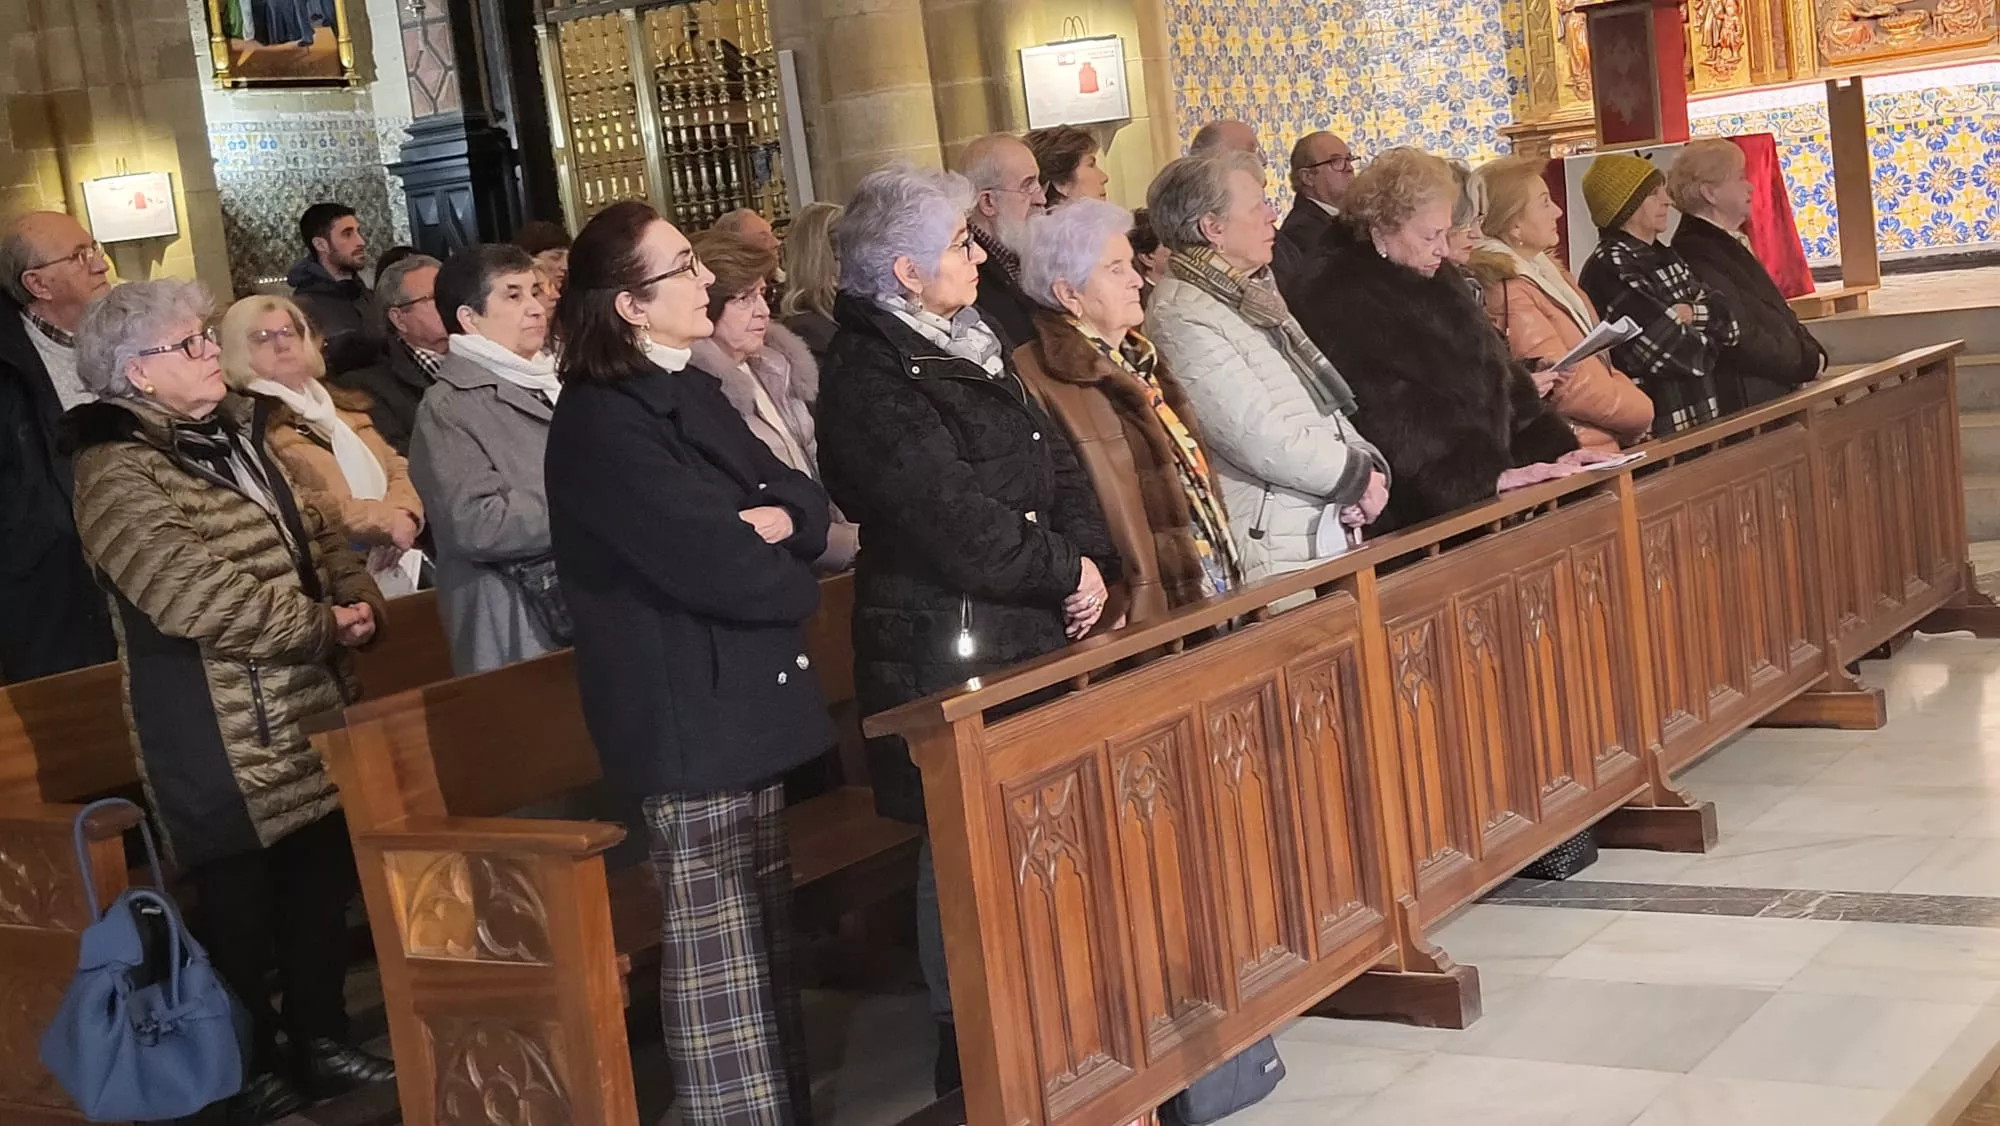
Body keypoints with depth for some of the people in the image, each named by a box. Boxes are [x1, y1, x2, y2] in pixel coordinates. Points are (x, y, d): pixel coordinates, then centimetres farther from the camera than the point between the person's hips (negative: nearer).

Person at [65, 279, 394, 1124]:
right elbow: (196, 596, -26)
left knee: (322, 880, 16)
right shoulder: (117, 474, -16)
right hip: (218, 732, -8)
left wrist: (359, 599, -6)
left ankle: (321, 1041, 31)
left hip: (310, 710, 9)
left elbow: (312, 535, 15)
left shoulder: (233, 436, 12)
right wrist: (322, 627, -19)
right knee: (239, 897, 5)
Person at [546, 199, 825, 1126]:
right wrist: (788, 583, -3)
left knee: (766, 939, 17)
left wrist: (778, 522, -13)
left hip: (744, 700, 9)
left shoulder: (692, 392, 12)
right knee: (717, 958, 0)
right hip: (688, 713, -9)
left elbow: (803, 504, 10)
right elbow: (716, 568, -23)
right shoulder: (601, 423, -17)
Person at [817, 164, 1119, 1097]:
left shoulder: (969, 348, 13)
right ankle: (971, 1050, 13)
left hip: (1025, 631, 8)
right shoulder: (869, 380, -14)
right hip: (944, 646, -8)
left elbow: (1054, 461, 12)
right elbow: (954, 521, -20)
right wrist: (1062, 572, -9)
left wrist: (1091, 557, -4)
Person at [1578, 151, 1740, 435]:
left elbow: (1728, 323, 7)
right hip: (1658, 426, -8)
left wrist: (1692, 314, -13)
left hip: (1700, 416, 8)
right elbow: (1670, 352, -20)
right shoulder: (1610, 267, -15)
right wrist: (1705, 335, 1)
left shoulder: (1663, 257, 13)